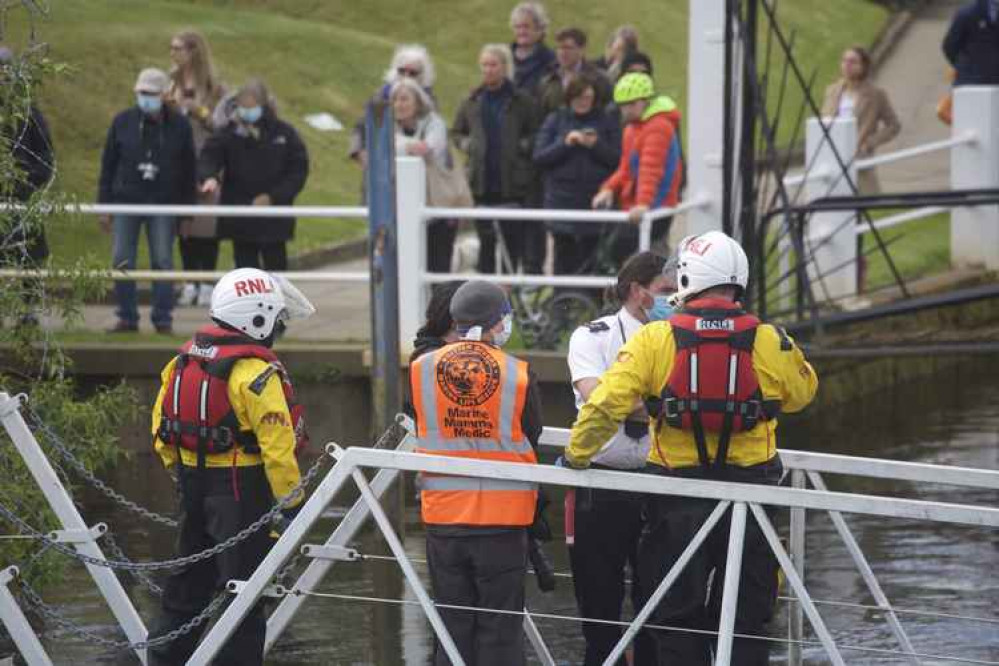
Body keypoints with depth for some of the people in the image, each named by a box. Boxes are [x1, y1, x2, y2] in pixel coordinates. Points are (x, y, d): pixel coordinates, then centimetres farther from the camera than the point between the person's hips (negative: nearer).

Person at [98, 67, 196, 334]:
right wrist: (104, 206, 4)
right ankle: (127, 317, 8)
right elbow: (108, 165, 7)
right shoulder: (123, 122, 3)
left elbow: (188, 171, 6)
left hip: (164, 204, -1)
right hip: (126, 201, 1)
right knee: (122, 262, -1)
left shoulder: (179, 126, 1)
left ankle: (163, 320, 5)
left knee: (163, 262, -2)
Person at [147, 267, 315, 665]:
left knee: (187, 584, 19)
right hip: (242, 489, -8)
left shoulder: (185, 360, 6)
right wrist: (291, 500, -12)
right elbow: (277, 443, -20)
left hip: (194, 483, 8)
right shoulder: (255, 372, -18)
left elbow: (161, 425, 14)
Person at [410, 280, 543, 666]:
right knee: (500, 632, 6)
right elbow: (531, 441, -1)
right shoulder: (519, 375, -11)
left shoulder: (421, 370, -4)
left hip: (442, 518, 2)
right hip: (503, 519, -2)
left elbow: (421, 433, 8)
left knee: (453, 625, 12)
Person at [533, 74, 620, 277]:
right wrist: (565, 144, -11)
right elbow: (539, 157, 1)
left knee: (591, 256, -3)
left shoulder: (607, 122, 7)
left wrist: (596, 145, -14)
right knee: (564, 255, -1)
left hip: (595, 199, -1)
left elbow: (617, 159, 0)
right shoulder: (555, 120, 9)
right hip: (562, 200, 1)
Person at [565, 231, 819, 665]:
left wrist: (575, 457, 3)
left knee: (677, 618, 10)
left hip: (678, 505, -1)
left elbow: (605, 405, -12)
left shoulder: (654, 340, -9)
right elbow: (801, 393, 14)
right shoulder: (770, 342, -5)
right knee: (745, 621, 10)